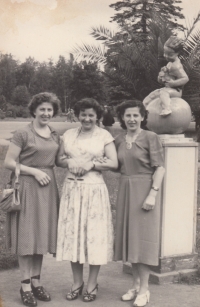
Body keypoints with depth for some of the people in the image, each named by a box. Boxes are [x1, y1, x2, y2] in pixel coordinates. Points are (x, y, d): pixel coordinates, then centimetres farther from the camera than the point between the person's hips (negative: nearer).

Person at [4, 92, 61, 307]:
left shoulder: (55, 136, 11)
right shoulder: (23, 134, -7)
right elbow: (9, 162, -9)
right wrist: (34, 171, -14)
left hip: (48, 187, 6)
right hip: (27, 186, -6)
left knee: (42, 235, 10)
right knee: (26, 237, 0)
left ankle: (36, 281, 22)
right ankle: (25, 286, 9)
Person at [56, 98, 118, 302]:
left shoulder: (104, 136, 1)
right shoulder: (69, 134, 11)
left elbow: (114, 163, -5)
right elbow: (59, 159, 10)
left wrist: (91, 164, -14)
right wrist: (70, 162, -10)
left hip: (94, 190, -3)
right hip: (72, 189, 3)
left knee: (94, 234, 0)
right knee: (72, 233, 5)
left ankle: (92, 284, 14)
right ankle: (77, 282, 19)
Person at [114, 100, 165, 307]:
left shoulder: (150, 137, -7)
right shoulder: (119, 140, 8)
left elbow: (159, 168, -12)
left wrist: (152, 194, -18)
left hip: (143, 191, -5)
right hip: (125, 191, 6)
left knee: (142, 239, -2)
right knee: (129, 238, 10)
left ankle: (144, 290, 7)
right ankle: (135, 285, 23)